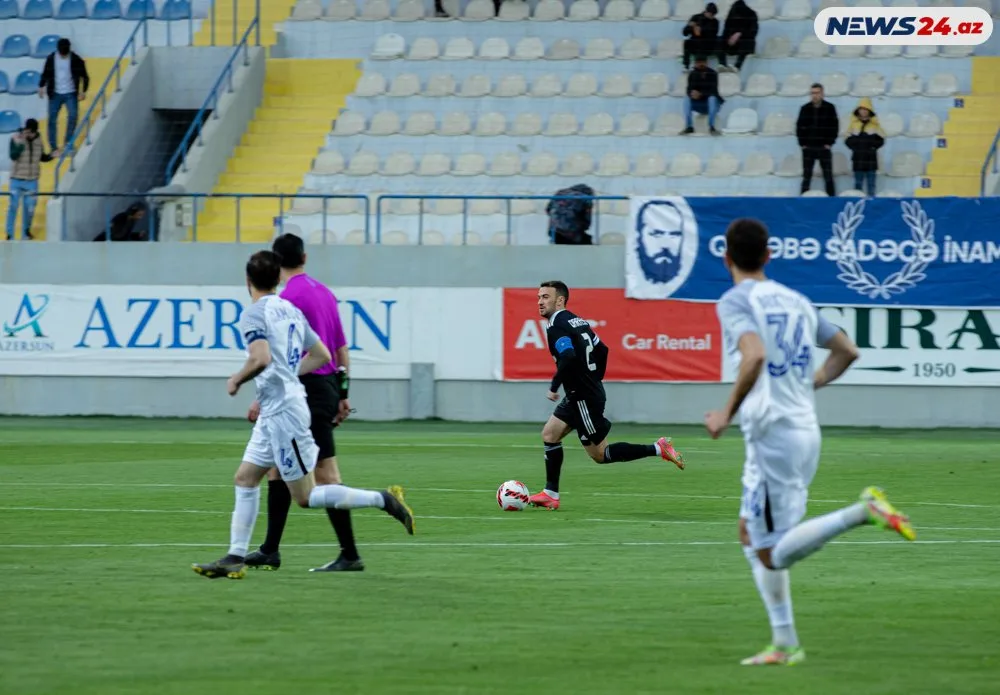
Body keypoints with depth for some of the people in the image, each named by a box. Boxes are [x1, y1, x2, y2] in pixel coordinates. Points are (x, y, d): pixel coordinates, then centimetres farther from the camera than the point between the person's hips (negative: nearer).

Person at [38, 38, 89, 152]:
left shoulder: (76, 60, -7)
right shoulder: (51, 59, -2)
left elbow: (85, 77, -1)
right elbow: (45, 74, 8)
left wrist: (83, 91, -10)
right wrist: (41, 86, -2)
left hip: (71, 94, -2)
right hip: (55, 94, 2)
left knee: (72, 116, -13)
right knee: (52, 119, 1)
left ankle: (69, 142, 0)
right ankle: (53, 146, 9)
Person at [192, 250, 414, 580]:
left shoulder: (254, 314, -13)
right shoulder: (290, 310, 12)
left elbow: (261, 359, -28)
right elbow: (322, 355, 16)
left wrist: (236, 380, -11)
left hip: (283, 412, -9)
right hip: (274, 413, 9)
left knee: (305, 496, -4)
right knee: (245, 478, 11)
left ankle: (383, 500, -6)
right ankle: (236, 558, 10)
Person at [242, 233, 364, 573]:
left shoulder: (289, 297, -13)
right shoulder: (324, 292, 12)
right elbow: (341, 347, 15)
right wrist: (342, 394, 19)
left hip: (308, 389, -9)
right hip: (327, 385, 9)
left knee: (326, 475, -7)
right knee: (277, 466, 15)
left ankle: (349, 555, -7)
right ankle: (270, 551, 17)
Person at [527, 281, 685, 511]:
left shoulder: (556, 327, -16)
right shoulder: (577, 321, 12)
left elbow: (568, 357, -31)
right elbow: (601, 350, 18)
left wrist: (554, 387, -20)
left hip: (583, 397, -10)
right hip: (579, 395, 10)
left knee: (599, 454, -2)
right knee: (549, 434, 11)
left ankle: (657, 449, -4)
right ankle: (551, 494, 12)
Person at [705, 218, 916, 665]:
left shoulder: (734, 302, -8)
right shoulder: (794, 301, 15)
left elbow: (755, 356, -26)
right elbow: (846, 351, 20)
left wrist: (728, 412, -16)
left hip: (772, 433, -8)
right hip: (805, 430, 8)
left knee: (772, 555, -7)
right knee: (751, 533, 19)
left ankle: (863, 511, -23)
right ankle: (784, 643, 15)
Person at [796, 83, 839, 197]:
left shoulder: (829, 108, -1)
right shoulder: (805, 109, 4)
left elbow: (835, 127, -1)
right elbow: (799, 127, 6)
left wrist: (829, 143, -7)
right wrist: (802, 143, -1)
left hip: (824, 148, -2)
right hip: (808, 148, 2)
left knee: (828, 176, 0)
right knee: (806, 176, 4)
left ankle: (831, 197, 3)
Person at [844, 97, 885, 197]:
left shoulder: (874, 124, 3)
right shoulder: (854, 124, 5)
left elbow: (880, 140, 3)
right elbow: (848, 140, 5)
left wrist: (873, 147, -9)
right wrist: (854, 147, -8)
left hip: (870, 159, -1)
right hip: (858, 159, 1)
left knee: (871, 183, 2)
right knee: (858, 183, 5)